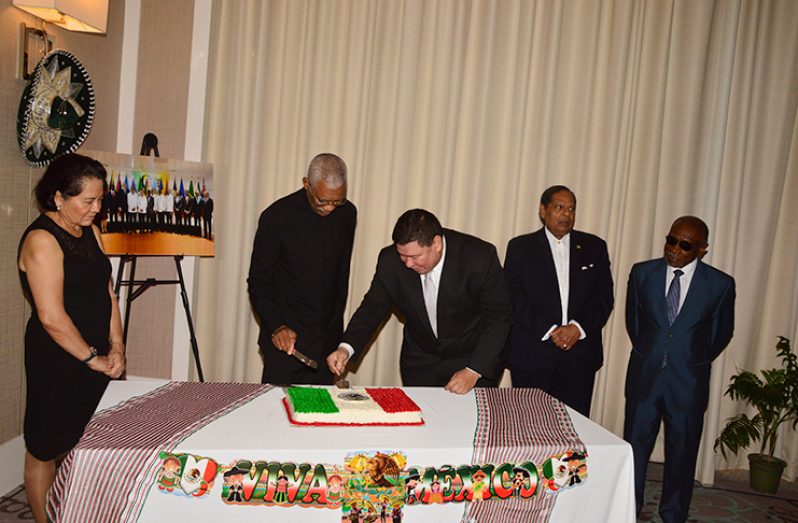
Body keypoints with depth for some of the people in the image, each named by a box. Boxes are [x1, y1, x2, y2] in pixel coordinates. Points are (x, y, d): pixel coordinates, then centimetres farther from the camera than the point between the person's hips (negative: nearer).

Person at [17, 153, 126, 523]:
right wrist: (93, 358, -14)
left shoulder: (90, 231, 8)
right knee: (45, 449, 10)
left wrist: (115, 346, -1)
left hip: (94, 358, 8)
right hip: (56, 361, -7)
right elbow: (51, 317, -22)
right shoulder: (41, 239, -17)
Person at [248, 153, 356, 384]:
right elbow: (258, 283, -5)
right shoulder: (276, 217, -11)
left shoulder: (347, 213, 2)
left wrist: (336, 325, 14)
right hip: (285, 338, -3)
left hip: (328, 339, 4)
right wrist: (276, 327, -17)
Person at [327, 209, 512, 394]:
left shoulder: (480, 257, -24)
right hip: (420, 364, 2)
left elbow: (499, 317, -15)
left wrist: (473, 371, -21)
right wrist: (346, 348, -20)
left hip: (474, 359, -2)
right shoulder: (391, 260, -15)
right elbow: (373, 308, -3)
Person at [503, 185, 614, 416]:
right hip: (531, 355, -1)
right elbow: (514, 297, -3)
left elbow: (604, 296, 6)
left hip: (580, 354, 2)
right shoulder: (520, 247, 5)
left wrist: (578, 327, -9)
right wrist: (548, 330, -12)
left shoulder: (594, 247, 12)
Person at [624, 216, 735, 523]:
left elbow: (721, 332, 7)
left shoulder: (720, 284, -7)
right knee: (634, 448, 10)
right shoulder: (642, 272, -3)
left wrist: (694, 363, 9)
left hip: (688, 382, -1)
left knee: (682, 455, 12)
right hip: (644, 377, 1)